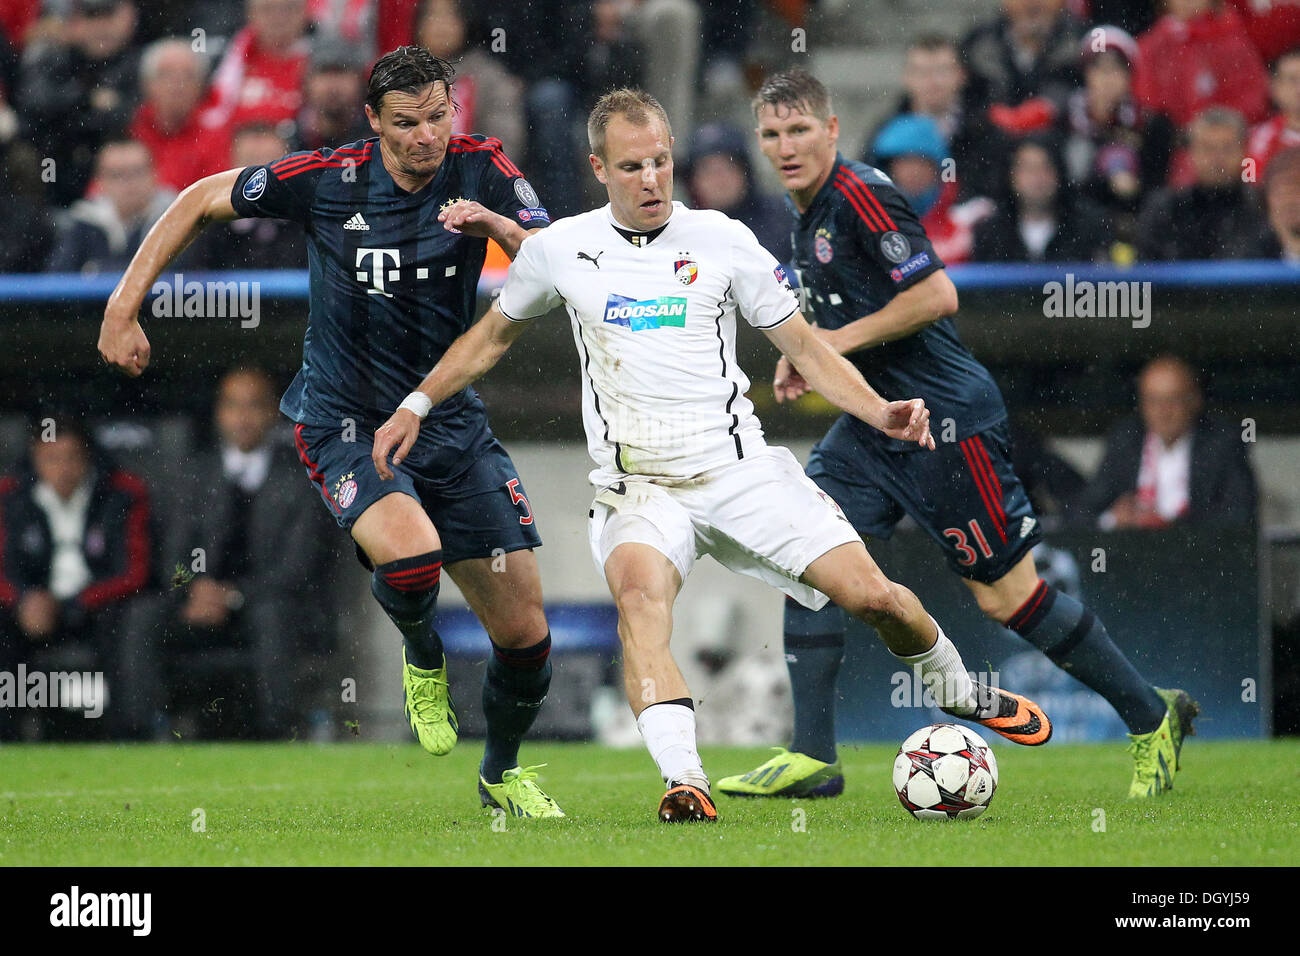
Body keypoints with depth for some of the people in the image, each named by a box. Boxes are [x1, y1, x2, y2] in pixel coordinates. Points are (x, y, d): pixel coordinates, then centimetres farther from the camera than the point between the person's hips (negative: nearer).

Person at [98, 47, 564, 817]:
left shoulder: (481, 170, -8)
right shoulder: (328, 179, -12)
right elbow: (203, 200, 0)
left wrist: (499, 225, -31)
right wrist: (124, 307, -4)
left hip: (450, 421, 3)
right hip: (345, 424, -3)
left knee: (525, 631, 3)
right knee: (410, 554, -34)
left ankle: (503, 772, 33)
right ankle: (423, 658, 3)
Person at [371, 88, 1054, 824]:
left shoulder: (722, 240, 3)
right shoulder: (560, 249, 5)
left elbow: (804, 346, 8)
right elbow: (495, 334, 23)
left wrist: (880, 412, -6)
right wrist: (415, 406, 19)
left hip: (739, 468, 1)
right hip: (639, 487, -1)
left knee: (871, 595, -9)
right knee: (640, 589, -35)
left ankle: (959, 691, 24)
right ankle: (685, 783, -47)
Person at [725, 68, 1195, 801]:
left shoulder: (861, 196, -16)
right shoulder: (810, 217, 13)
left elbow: (937, 295, -22)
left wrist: (844, 340, -16)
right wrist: (809, 354, 11)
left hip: (947, 422, -9)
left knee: (1007, 595, -4)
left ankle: (1152, 716, 11)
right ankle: (812, 759, -4)